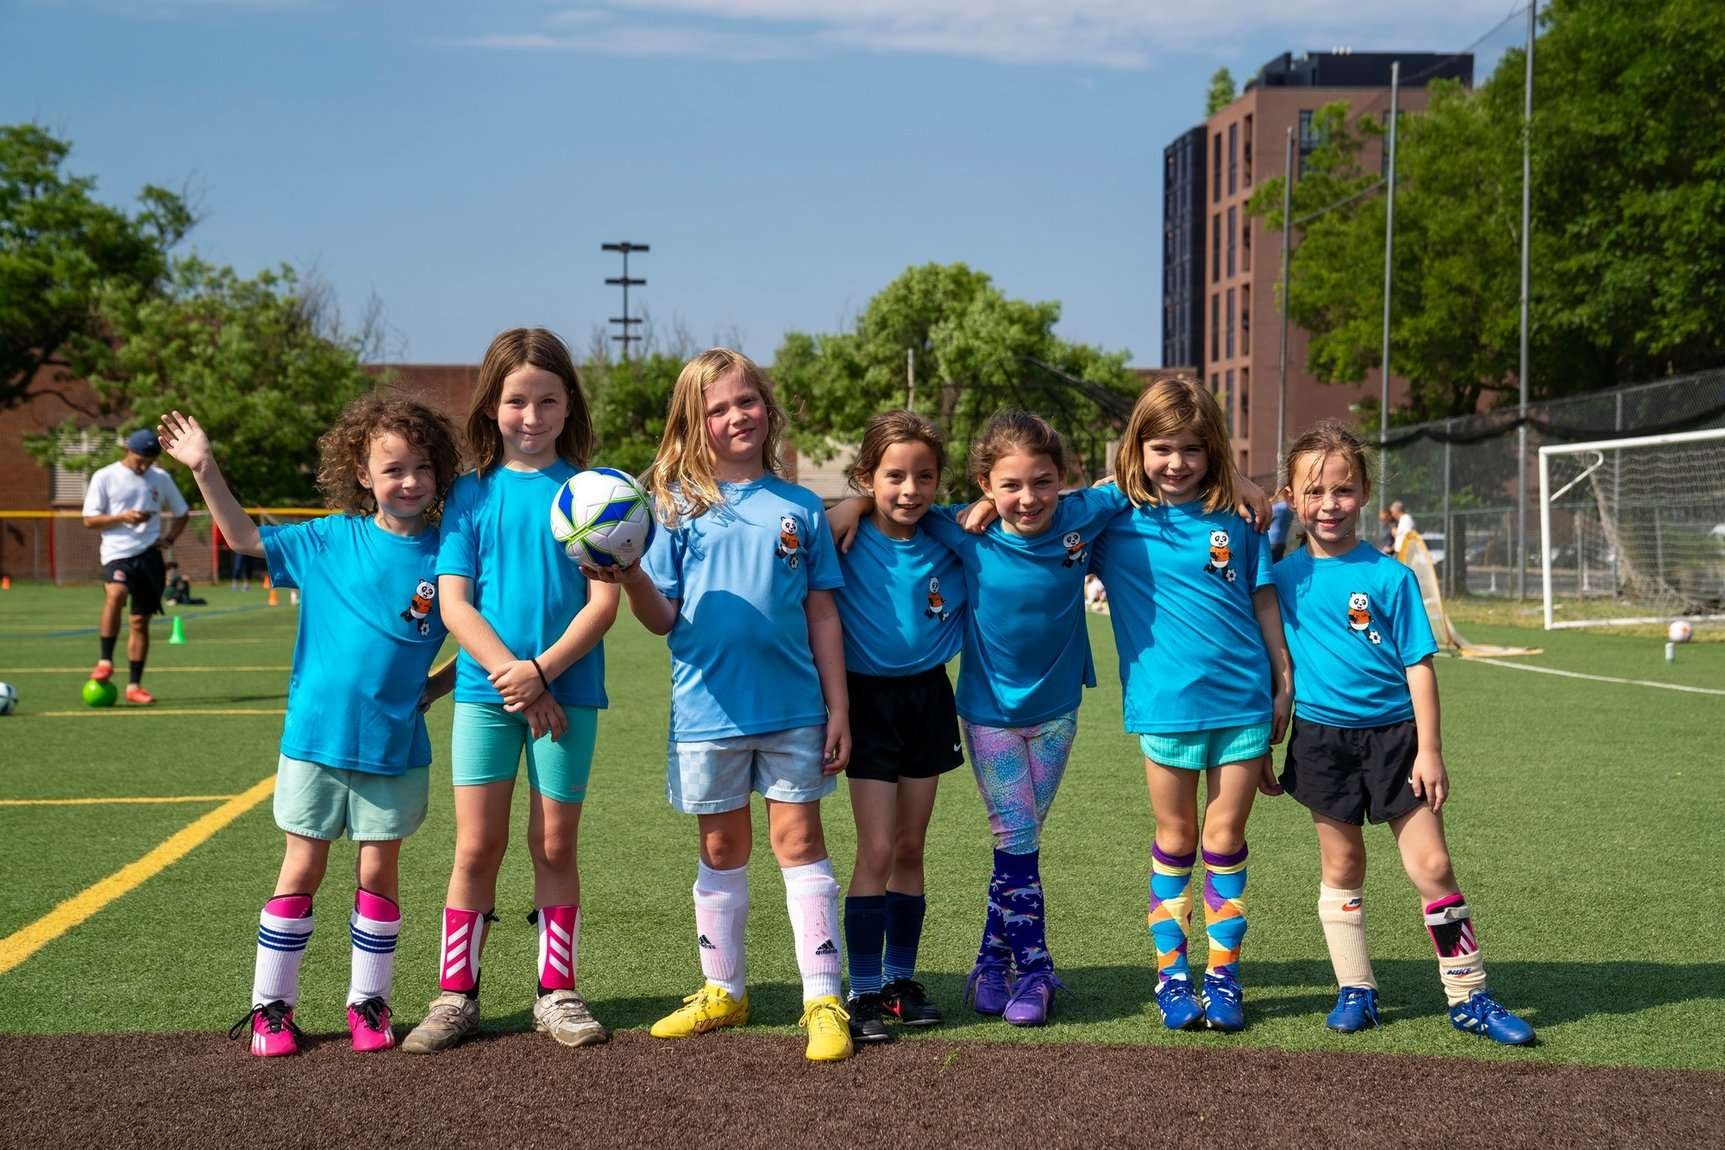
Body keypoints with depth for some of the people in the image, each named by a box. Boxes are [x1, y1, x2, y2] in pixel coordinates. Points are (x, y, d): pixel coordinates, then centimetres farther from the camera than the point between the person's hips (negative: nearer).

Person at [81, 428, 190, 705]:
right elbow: (89, 520, 0)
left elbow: (182, 514, 22)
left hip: (149, 555, 3)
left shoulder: (161, 479, 11)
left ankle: (134, 686, 13)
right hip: (117, 554, -3)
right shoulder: (104, 478, 2)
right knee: (116, 593, -33)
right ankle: (105, 661, -22)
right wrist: (122, 518, -16)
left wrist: (168, 539, 5)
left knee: (141, 620, 4)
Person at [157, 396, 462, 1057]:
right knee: (302, 870, 6)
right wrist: (205, 469, -4)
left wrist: (433, 689, -6)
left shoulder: (443, 554, -2)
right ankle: (270, 1007, 15)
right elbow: (245, 538, 4)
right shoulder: (331, 540, 0)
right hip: (316, 736, 0)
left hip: (395, 748, 0)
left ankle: (368, 1003, 21)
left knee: (380, 872, 8)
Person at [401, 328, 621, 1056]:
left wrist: (541, 671, -16)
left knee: (554, 846, 8)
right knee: (477, 846, 3)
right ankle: (456, 995, 13)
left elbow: (605, 600, -5)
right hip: (484, 690, 1)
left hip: (566, 690, 0)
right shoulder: (472, 492, 4)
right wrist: (511, 675, -13)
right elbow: (453, 601, -3)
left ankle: (557, 992, 18)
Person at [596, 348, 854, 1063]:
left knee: (798, 841, 2)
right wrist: (631, 579, -22)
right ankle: (722, 991, 25)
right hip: (708, 708, 0)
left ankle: (823, 1000, 5)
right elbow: (663, 619, -2)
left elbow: (822, 615, 6)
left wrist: (838, 709, 2)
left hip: (793, 708, 0)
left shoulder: (799, 508, 4)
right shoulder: (677, 506, 2)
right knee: (721, 849, 12)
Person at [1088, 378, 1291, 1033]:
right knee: (1176, 838, 8)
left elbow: (1263, 604, 10)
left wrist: (1284, 684, 9)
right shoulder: (1115, 518, -1)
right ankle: (1171, 974, 18)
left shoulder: (1235, 521, 4)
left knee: (1225, 837, 6)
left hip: (1243, 701, 1)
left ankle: (1223, 974, 15)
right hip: (1165, 704, -1)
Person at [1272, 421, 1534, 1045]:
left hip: (1394, 734, -2)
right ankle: (1355, 990, 23)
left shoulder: (1389, 576, -5)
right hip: (1322, 738, 2)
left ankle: (1470, 997, 6)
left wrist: (1429, 750, -9)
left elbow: (1419, 665, -5)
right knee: (1341, 868, 11)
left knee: (1432, 865, -4)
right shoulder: (1285, 577, 1)